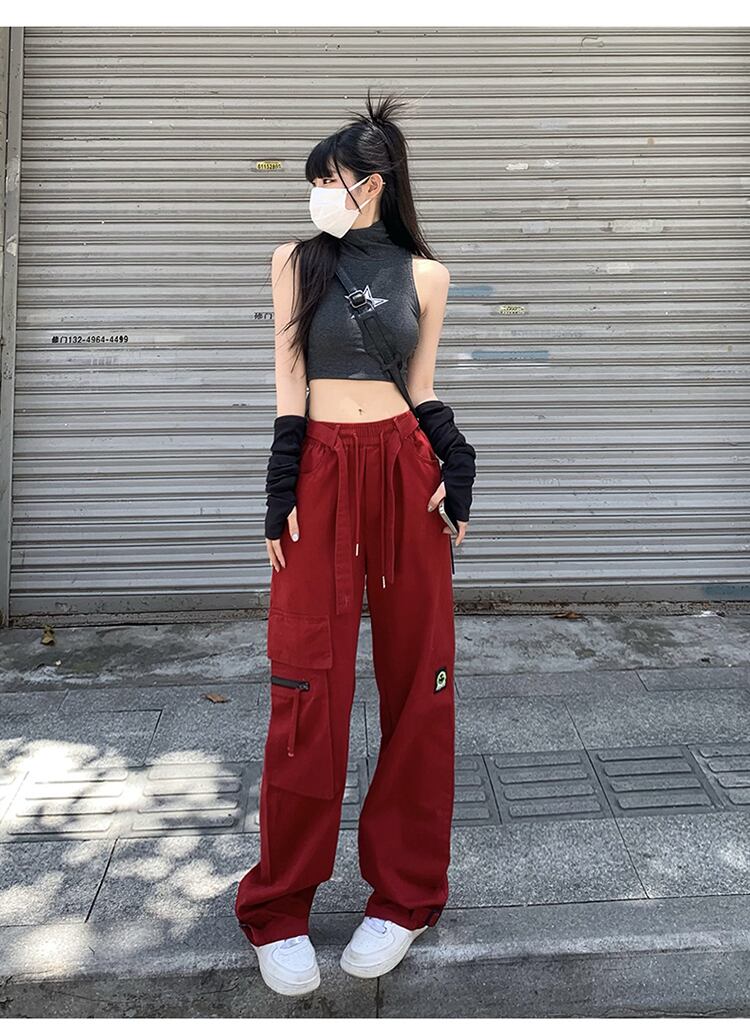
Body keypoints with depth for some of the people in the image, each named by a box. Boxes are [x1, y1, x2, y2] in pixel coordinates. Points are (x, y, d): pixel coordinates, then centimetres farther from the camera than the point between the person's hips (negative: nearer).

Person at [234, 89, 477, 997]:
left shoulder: (425, 274, 9)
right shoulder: (297, 261, 8)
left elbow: (422, 391, 12)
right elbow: (288, 386, 4)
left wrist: (457, 469, -3)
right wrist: (281, 497, -4)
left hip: (407, 469, 2)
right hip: (323, 471, -1)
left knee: (417, 676, 4)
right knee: (308, 687, -1)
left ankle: (405, 894, 21)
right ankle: (279, 911, 16)